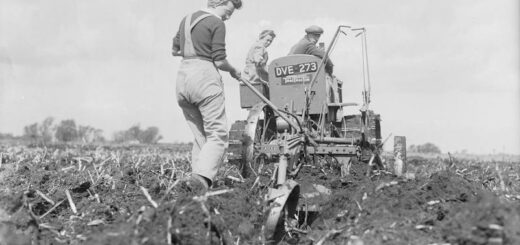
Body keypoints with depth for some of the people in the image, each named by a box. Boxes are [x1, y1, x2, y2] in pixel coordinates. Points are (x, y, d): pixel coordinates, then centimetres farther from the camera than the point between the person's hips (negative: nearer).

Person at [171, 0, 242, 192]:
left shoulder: (187, 19, 18)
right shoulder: (216, 23, -5)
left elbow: (175, 50, 27)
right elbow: (219, 61, -8)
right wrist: (233, 70, 9)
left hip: (182, 77, 8)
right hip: (205, 77, -8)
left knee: (200, 137, 12)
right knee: (217, 135, -9)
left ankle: (197, 176, 3)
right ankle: (201, 177, -27)